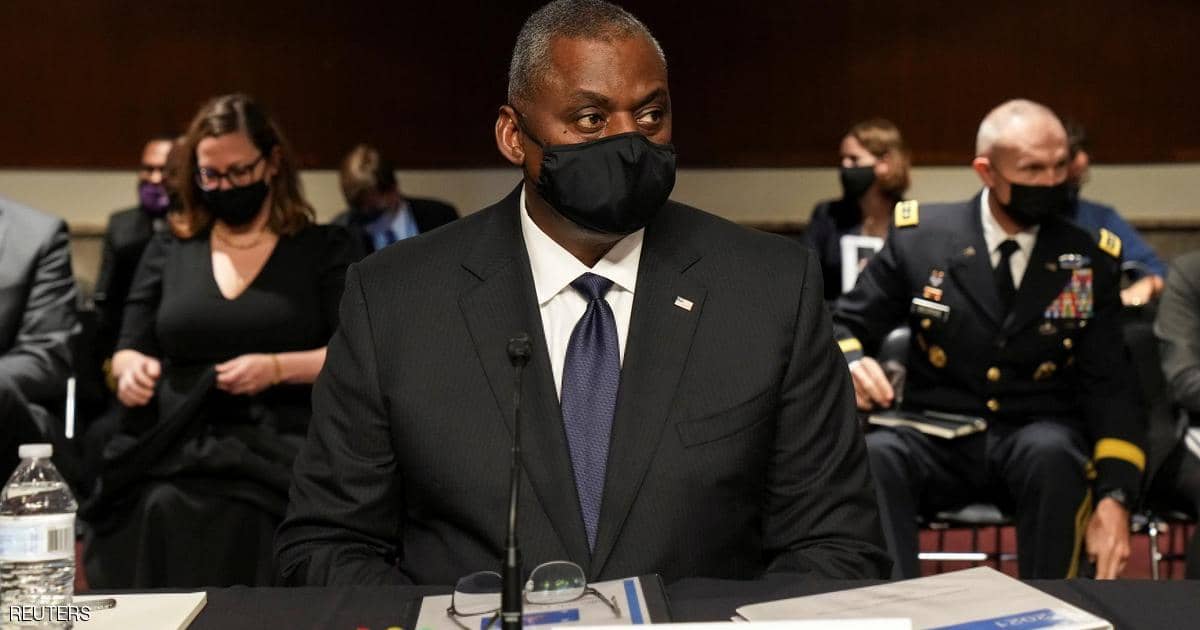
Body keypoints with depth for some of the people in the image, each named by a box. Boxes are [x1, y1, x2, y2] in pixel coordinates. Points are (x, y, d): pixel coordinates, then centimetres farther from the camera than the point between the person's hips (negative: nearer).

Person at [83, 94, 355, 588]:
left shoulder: (324, 249, 9)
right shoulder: (167, 252, 19)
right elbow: (129, 350, 18)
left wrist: (278, 368, -15)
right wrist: (131, 369, -7)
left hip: (278, 449, -2)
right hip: (174, 446, 3)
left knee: (240, 520, -35)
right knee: (157, 514, -31)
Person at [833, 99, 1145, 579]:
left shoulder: (1090, 260, 3)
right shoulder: (919, 237, 0)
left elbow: (1109, 387, 2)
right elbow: (844, 327, 7)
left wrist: (1115, 497, -14)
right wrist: (851, 362, -19)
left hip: (1040, 439, 1)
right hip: (938, 441, 0)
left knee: (1051, 450, -36)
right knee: (871, 453, -33)